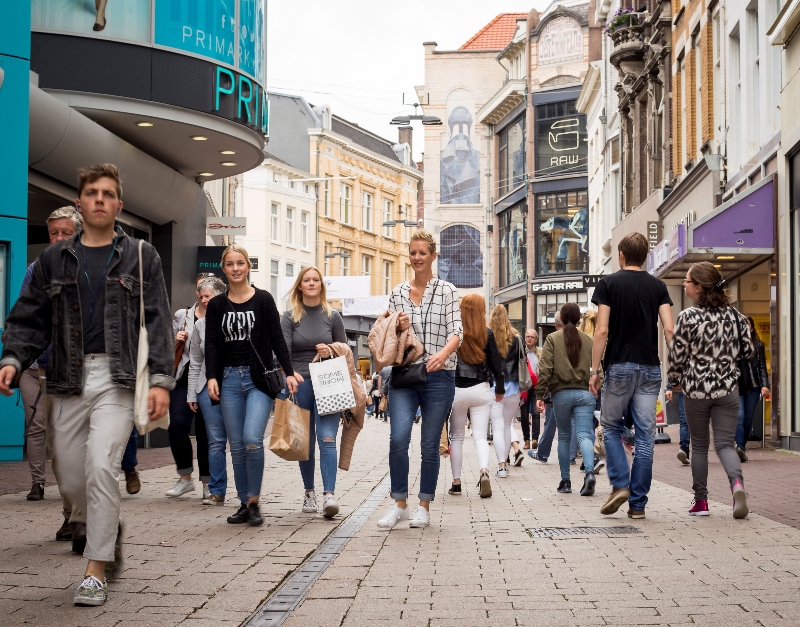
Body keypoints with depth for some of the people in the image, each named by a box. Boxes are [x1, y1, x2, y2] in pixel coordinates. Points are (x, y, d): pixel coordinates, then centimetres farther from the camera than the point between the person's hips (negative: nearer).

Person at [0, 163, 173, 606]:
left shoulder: (140, 258, 7)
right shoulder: (55, 259, 13)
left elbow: (157, 323, 2)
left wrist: (160, 379, -10)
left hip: (117, 377, -3)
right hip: (69, 379, 3)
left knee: (101, 467, -16)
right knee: (71, 481, 6)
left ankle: (95, 572, -7)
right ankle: (107, 530, 36)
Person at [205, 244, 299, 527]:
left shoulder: (263, 299, 3)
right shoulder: (216, 305, 9)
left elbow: (277, 339, 1)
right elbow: (212, 345, 4)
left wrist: (289, 372, -9)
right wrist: (212, 377, -11)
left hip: (259, 378, -3)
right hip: (229, 379, 3)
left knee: (252, 440, -17)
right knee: (237, 446, 4)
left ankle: (254, 502, -3)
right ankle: (244, 503, 14)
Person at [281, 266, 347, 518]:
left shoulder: (332, 316, 8)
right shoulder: (290, 317, 5)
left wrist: (331, 351, -7)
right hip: (299, 384, 1)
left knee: (327, 439, -13)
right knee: (305, 442, 7)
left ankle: (329, 495, -20)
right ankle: (309, 493, 19)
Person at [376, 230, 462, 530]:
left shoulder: (447, 290, 1)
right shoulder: (397, 293, 10)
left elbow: (456, 330, -8)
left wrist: (443, 353, -28)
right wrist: (399, 329, -7)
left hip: (438, 376, -2)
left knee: (430, 445, 4)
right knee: (398, 438, -13)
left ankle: (424, 507, 17)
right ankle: (399, 503, 0)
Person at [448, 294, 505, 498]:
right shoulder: (486, 334, -2)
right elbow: (495, 363, 1)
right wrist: (499, 389, 15)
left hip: (456, 390, 0)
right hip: (481, 389, 0)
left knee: (456, 437, 12)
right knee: (480, 436, 1)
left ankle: (456, 483, 12)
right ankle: (484, 471, -24)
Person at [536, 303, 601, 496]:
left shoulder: (553, 339, 1)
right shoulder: (589, 340, 7)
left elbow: (545, 368, -5)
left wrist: (540, 394, -4)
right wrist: (596, 391, 17)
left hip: (561, 393, -1)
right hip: (585, 393, 1)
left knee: (564, 437, 12)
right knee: (584, 435, -6)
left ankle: (565, 481, 16)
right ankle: (590, 472, -30)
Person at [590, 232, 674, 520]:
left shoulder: (608, 283, -1)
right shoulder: (658, 286, 6)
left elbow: (602, 331, -7)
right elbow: (669, 329, -3)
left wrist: (594, 369, -3)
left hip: (619, 366, -2)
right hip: (650, 368, 2)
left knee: (610, 426, 14)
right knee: (645, 435, 4)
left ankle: (620, 484, -3)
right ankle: (638, 503, 6)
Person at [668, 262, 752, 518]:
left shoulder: (688, 317, -12)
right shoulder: (734, 315, 1)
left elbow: (677, 355, -8)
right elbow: (748, 351, 6)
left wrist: (675, 381, 10)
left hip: (696, 390, -2)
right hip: (728, 388, 2)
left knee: (699, 445, 11)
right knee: (725, 443, 5)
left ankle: (701, 500, 14)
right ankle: (737, 483, -22)